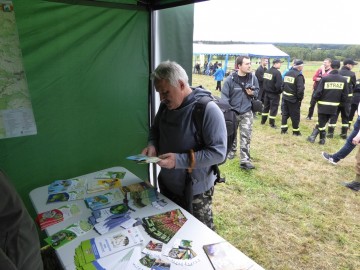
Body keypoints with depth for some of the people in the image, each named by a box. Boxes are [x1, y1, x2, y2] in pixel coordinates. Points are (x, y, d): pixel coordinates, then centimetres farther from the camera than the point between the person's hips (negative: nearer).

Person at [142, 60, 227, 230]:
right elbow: (155, 129, 15)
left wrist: (179, 160, -31)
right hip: (166, 185, 7)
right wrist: (152, 144, -8)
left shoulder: (208, 110, -24)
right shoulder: (166, 105, -1)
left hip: (195, 192, -6)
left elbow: (218, 153, -25)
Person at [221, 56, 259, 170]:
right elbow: (224, 96, -12)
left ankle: (245, 160, 0)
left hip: (247, 113, 1)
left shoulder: (253, 77, -4)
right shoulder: (230, 79, -14)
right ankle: (231, 151, 42)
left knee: (246, 136, -3)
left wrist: (253, 93, -13)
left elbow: (257, 90, 11)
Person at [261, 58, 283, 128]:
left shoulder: (267, 71, 5)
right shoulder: (277, 72, -19)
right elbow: (279, 84, -24)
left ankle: (263, 121, 27)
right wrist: (279, 91, -8)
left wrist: (265, 89, 14)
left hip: (266, 92, 7)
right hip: (274, 94, -7)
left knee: (266, 107, 18)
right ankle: (272, 124, 9)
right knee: (273, 108, 3)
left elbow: (264, 81, 10)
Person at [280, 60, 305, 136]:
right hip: (294, 99, -7)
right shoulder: (299, 75, -17)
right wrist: (300, 98, -9)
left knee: (285, 114, 14)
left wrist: (284, 93, 13)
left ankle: (283, 129, 19)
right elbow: (300, 89, -22)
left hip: (285, 97, 7)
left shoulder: (287, 73, 6)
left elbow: (283, 84, 10)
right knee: (295, 116, 5)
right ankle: (296, 131, 16)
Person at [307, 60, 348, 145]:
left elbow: (318, 92, -14)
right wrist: (339, 101, 18)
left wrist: (316, 99, 6)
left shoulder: (325, 78, -12)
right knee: (323, 122, 18)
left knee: (321, 123, 10)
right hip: (334, 106, 4)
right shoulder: (343, 79, -1)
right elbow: (345, 95, 1)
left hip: (323, 105, -3)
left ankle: (322, 139, 21)